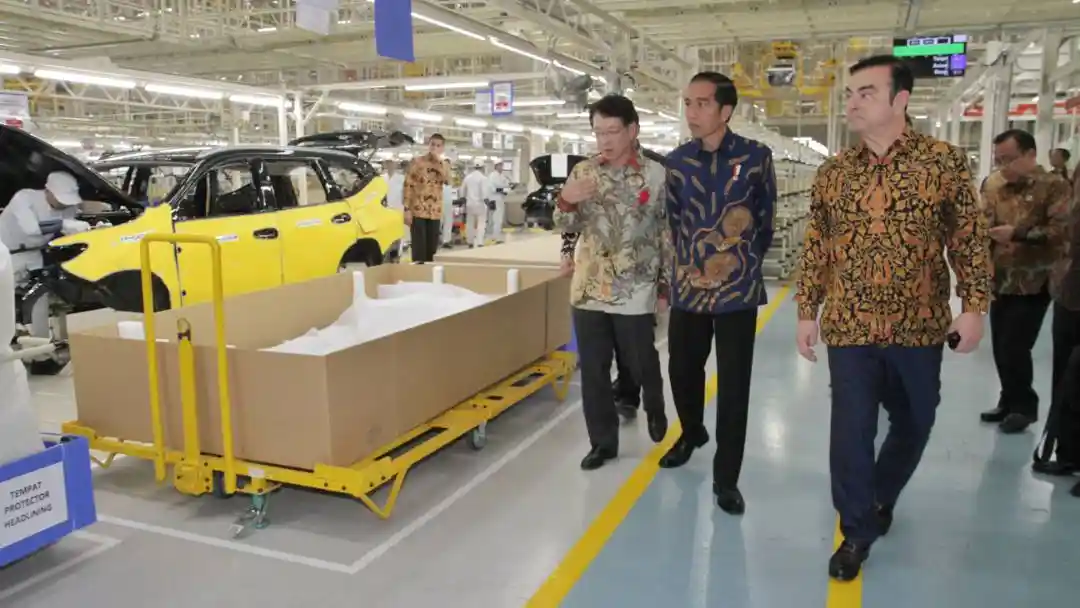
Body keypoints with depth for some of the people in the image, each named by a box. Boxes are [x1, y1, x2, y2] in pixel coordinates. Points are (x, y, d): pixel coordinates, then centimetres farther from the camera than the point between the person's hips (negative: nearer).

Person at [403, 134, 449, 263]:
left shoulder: (443, 165, 11)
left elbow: (448, 181, -9)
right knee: (419, 247, -5)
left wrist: (439, 162, -13)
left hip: (435, 212, 4)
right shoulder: (417, 162, -1)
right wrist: (407, 209, -11)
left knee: (432, 247, 8)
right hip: (417, 210, -4)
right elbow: (408, 185, -4)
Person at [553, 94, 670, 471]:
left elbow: (668, 234, -1)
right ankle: (603, 441, 24)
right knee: (593, 371, 8)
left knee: (642, 364, 12)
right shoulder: (583, 172, 3)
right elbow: (566, 227, 4)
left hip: (634, 293, -3)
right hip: (588, 290, 3)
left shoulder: (656, 175, -6)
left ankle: (655, 409, 44)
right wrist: (565, 201, -18)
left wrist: (665, 286, -1)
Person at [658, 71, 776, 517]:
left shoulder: (756, 157, -5)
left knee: (734, 387, 2)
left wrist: (743, 261, 7)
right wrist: (685, 265, 5)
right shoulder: (676, 162, 1)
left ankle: (725, 477, 16)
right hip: (688, 286, 3)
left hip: (738, 289, -2)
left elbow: (766, 217, 5)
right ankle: (692, 433, 45)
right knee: (682, 369, 15)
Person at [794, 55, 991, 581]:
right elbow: (815, 248, 6)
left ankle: (881, 498, 42)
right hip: (849, 327, 0)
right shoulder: (832, 173, 2)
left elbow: (970, 239, -1)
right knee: (850, 430, 1)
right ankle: (857, 531, 19)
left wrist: (974, 306, -7)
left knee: (913, 424, 16)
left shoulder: (944, 161, -4)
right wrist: (806, 311, 4)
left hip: (919, 327, 0)